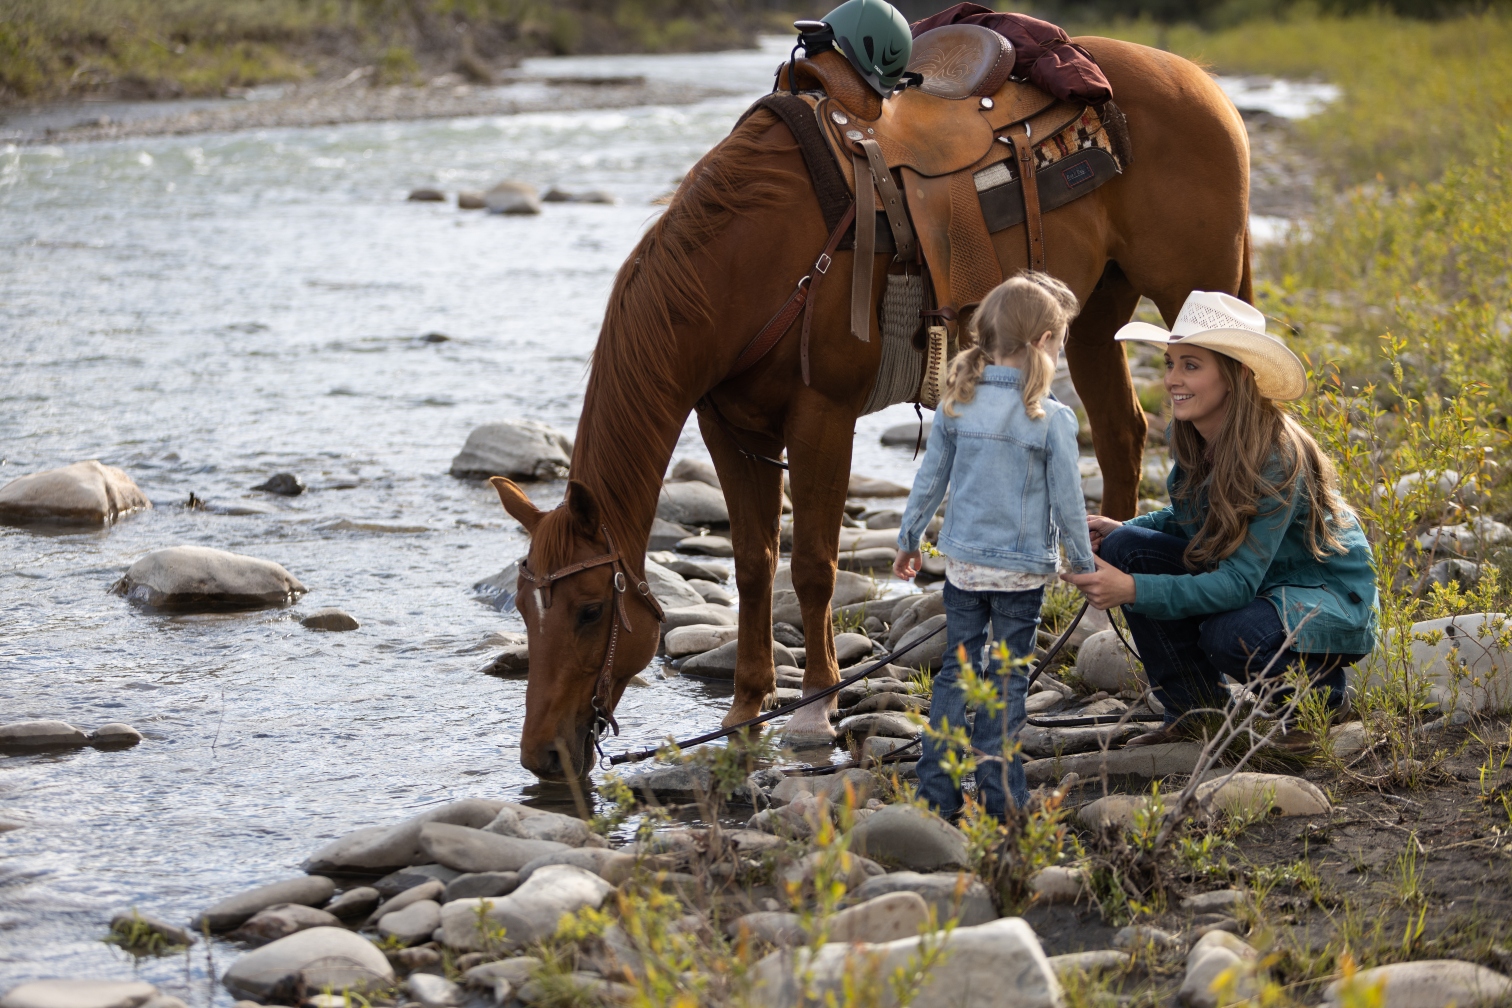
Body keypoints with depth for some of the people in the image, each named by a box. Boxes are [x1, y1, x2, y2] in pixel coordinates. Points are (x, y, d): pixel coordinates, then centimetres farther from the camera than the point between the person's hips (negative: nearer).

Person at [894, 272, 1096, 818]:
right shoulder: (1053, 419, -13)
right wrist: (1084, 564, 6)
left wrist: (909, 538, 18)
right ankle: (998, 790, 7)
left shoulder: (957, 403, -3)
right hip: (1023, 568, -3)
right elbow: (1067, 501, -8)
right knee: (1007, 680, 6)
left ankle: (937, 788, 10)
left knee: (956, 670, 11)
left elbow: (930, 479, 5)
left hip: (963, 562, 3)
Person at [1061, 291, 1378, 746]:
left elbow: (1238, 584, -34)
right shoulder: (1186, 437, -8)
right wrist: (1121, 529, -9)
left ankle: (1323, 696, -2)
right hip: (1241, 577, 7)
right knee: (1125, 549, -12)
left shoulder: (1276, 456, -30)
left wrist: (1132, 590, -43)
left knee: (1231, 634, -37)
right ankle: (1196, 710, 1)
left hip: (1329, 599, -7)